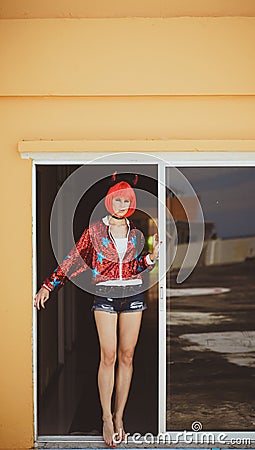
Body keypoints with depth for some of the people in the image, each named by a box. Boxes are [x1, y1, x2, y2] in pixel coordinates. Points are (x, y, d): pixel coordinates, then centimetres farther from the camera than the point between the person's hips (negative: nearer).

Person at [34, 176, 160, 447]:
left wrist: (152, 256, -3)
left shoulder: (136, 234, 10)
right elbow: (74, 260, 2)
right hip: (105, 296, -3)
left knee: (127, 356, 4)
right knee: (108, 356, -6)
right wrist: (48, 286, -3)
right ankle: (106, 418, 5)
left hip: (133, 296, 3)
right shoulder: (94, 231, 1)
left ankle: (119, 416, 14)